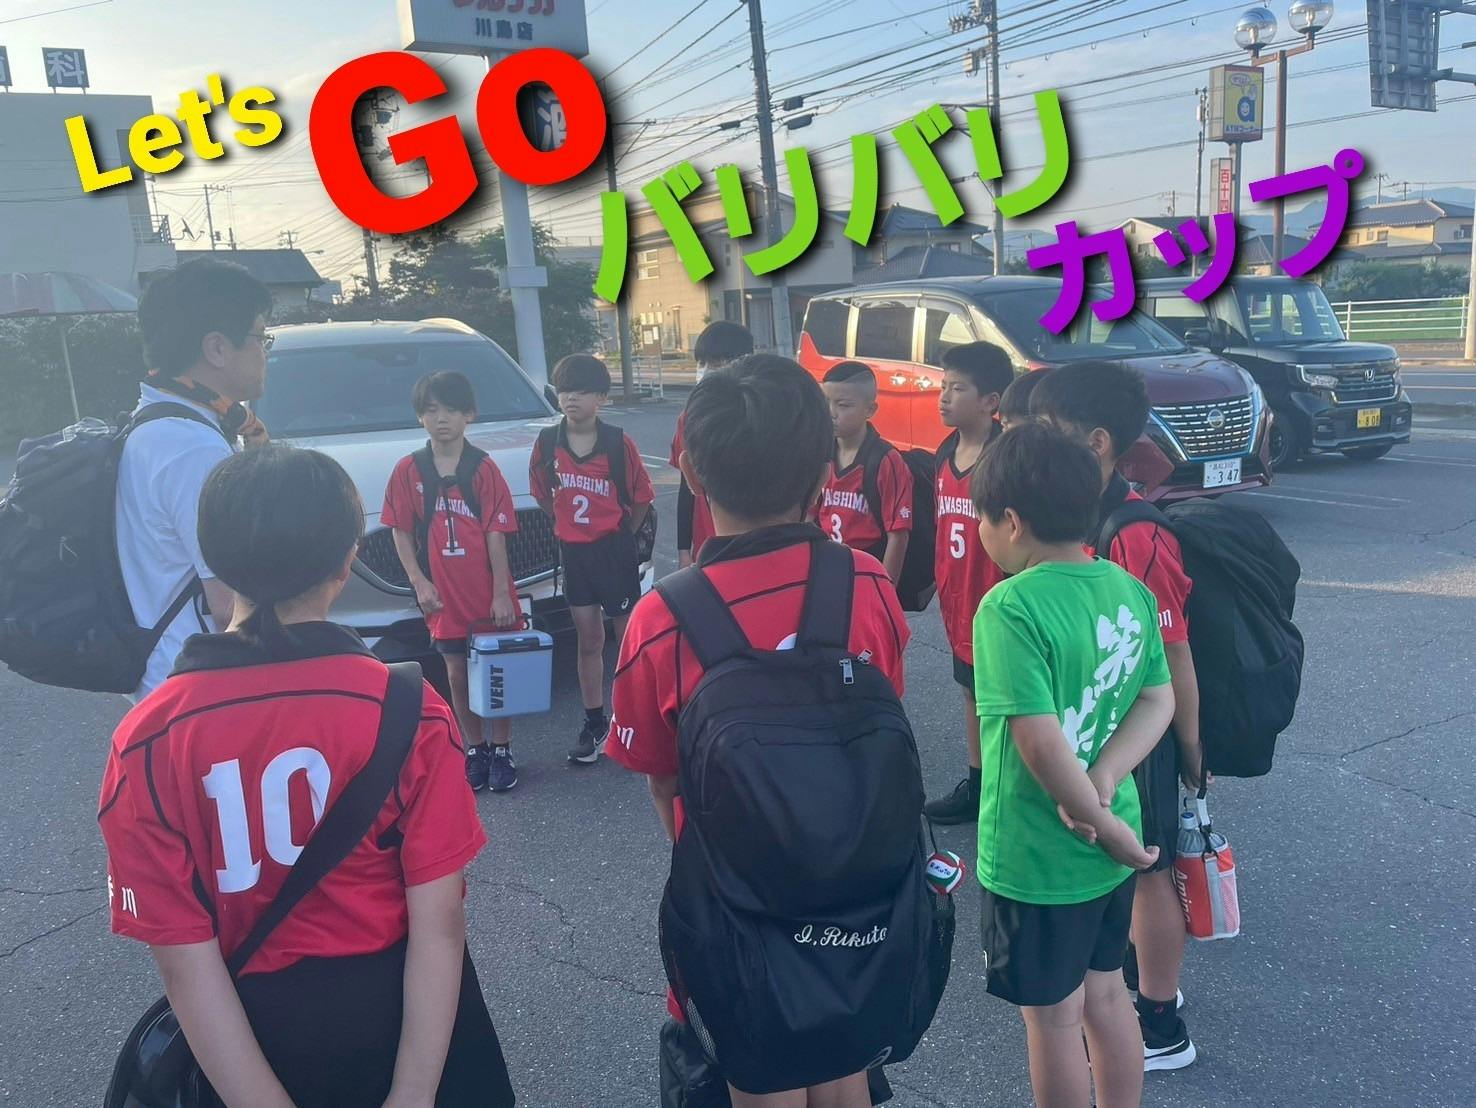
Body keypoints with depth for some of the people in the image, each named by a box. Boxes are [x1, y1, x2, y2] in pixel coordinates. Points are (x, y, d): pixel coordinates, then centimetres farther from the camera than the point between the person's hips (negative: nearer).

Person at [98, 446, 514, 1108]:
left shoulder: (148, 740, -15)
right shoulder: (409, 711, -19)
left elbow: (184, 961, -14)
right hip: (400, 1012, -1)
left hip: (253, 1033, 2)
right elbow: (437, 925, -18)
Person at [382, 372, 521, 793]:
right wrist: (419, 582, -6)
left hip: (489, 592, -2)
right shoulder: (408, 471, 0)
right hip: (444, 596, 2)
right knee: (457, 673, 11)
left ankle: (501, 750, 20)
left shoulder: (484, 469, -5)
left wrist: (502, 593, -9)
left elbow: (496, 534, -6)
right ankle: (474, 750, 25)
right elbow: (402, 533, 3)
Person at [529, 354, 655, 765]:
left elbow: (641, 498, -2)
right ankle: (595, 723, 20)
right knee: (588, 641, 11)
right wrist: (571, 526, 6)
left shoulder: (619, 443, -11)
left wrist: (619, 536, 2)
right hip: (573, 552, 3)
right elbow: (543, 496, 11)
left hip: (616, 549, -3)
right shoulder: (547, 445, -2)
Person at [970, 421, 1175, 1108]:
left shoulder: (1010, 607, -24)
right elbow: (1158, 702, 0)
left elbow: (1042, 742, -28)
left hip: (1035, 856, -7)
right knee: (1106, 997, 24)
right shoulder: (1130, 589, -1)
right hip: (1108, 844, 7)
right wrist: (1104, 782, -11)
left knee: (1053, 1016, 14)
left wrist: (1106, 825, -15)